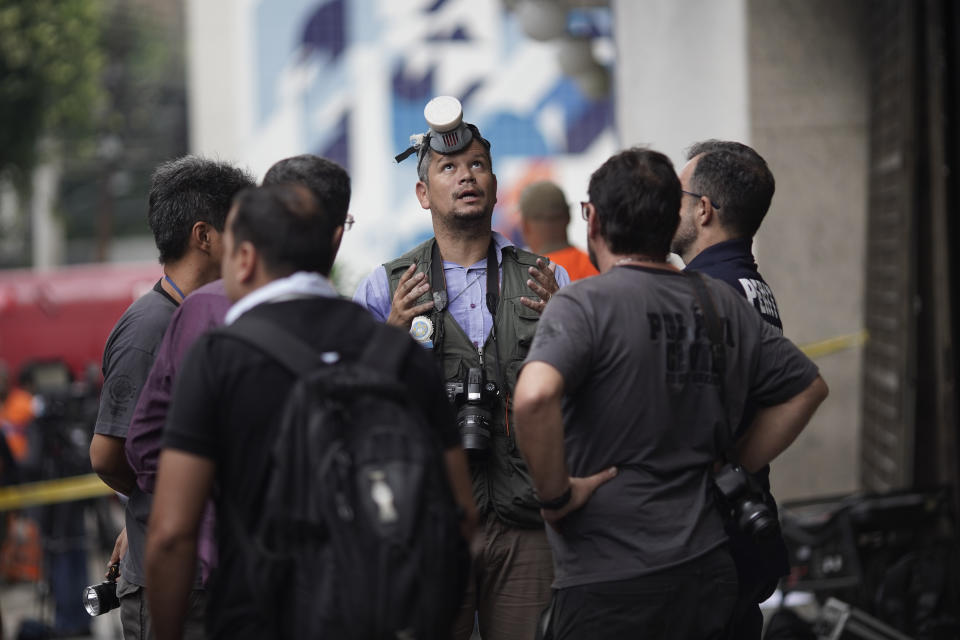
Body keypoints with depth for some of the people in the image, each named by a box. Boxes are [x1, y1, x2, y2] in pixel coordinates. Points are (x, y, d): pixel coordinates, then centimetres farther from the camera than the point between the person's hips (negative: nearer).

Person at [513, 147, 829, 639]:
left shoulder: (583, 305, -11)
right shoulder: (722, 304, 8)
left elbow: (534, 398, -30)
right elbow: (807, 386, 20)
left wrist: (555, 492, -16)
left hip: (608, 584, -6)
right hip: (708, 575, 6)